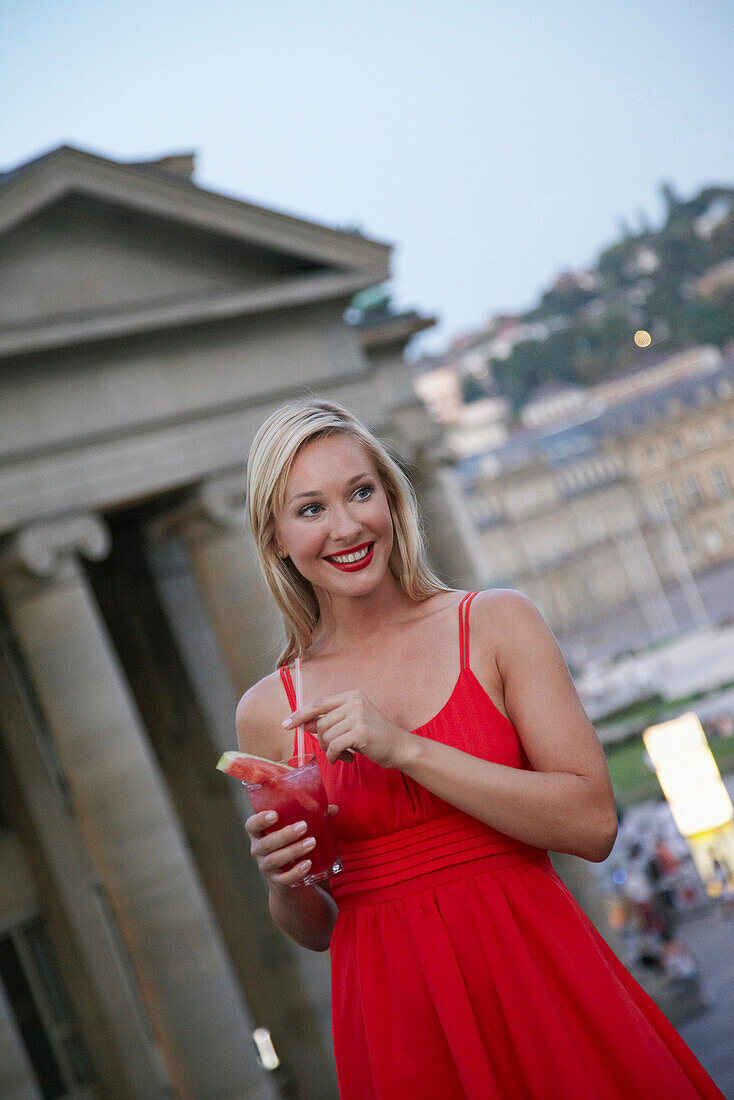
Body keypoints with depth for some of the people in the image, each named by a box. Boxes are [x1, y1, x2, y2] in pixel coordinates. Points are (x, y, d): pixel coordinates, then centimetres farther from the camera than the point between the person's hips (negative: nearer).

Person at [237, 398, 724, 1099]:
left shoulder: (497, 624, -2)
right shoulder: (267, 712, 2)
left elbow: (593, 823, -12)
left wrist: (405, 749, -17)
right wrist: (285, 885, -10)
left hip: (540, 982, -1)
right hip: (398, 1030, 1)